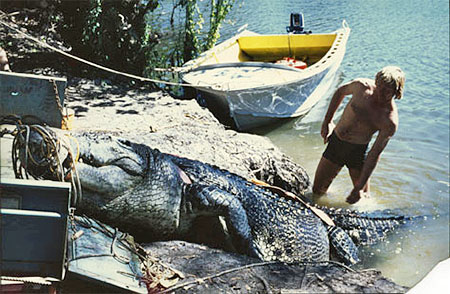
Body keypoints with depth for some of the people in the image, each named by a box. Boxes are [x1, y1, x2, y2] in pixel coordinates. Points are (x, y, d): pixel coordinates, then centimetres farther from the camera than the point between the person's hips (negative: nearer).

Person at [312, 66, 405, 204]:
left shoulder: (390, 122, -22)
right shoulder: (361, 86, -14)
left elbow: (374, 155, -21)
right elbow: (340, 91, 8)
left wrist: (359, 188, -21)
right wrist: (327, 121, 8)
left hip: (358, 150, -3)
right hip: (335, 141, 3)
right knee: (317, 190, 10)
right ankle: (332, 173, 38)